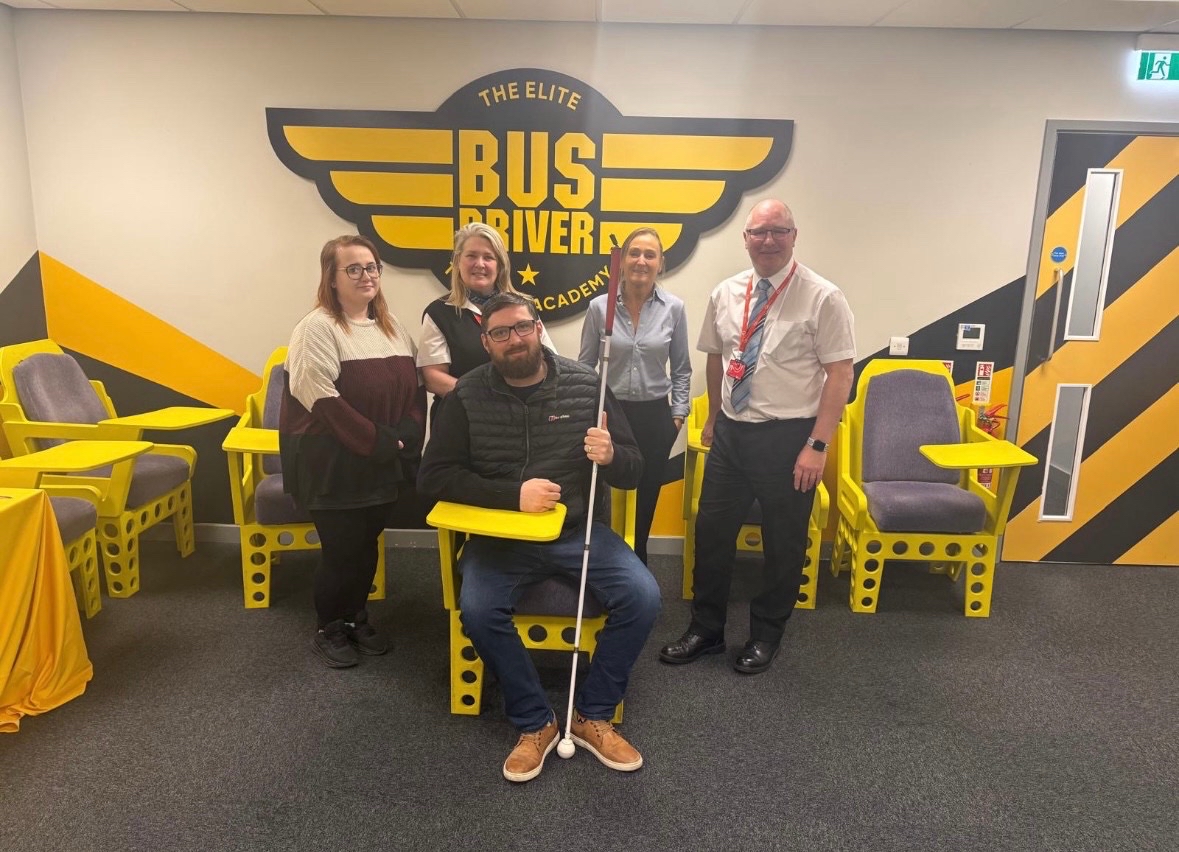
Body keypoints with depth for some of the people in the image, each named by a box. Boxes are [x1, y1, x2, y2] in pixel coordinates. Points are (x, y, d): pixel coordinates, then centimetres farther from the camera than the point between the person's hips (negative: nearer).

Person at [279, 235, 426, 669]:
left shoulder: (391, 326, 11)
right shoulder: (318, 328, -12)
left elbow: (414, 387, 11)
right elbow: (323, 400, -20)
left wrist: (407, 439, -4)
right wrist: (376, 442, -20)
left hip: (384, 463, 6)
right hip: (333, 463, -6)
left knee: (367, 545, 15)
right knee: (341, 549, 2)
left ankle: (356, 618, 34)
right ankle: (328, 628, 23)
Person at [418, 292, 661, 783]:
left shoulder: (585, 385, -2)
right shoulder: (467, 396, -3)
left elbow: (634, 472, 1)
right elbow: (434, 476, -8)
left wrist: (611, 457, -24)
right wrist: (513, 495, -19)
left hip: (578, 530, 1)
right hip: (502, 535, 0)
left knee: (642, 597, -20)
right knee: (477, 608, -28)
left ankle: (592, 716, 2)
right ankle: (535, 724, -3)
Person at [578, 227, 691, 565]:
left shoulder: (674, 308, -3)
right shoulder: (599, 307, -6)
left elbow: (681, 369, 6)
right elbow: (585, 366, 3)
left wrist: (679, 413, 2)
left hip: (655, 415, 1)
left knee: (646, 499, 14)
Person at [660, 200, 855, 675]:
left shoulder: (822, 298, -11)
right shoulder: (726, 294, 4)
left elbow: (840, 373, -13)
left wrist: (818, 445, -17)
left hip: (789, 437, -4)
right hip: (731, 433, 5)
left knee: (784, 544, 11)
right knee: (711, 532, 11)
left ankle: (765, 636, 32)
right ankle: (706, 630, 30)